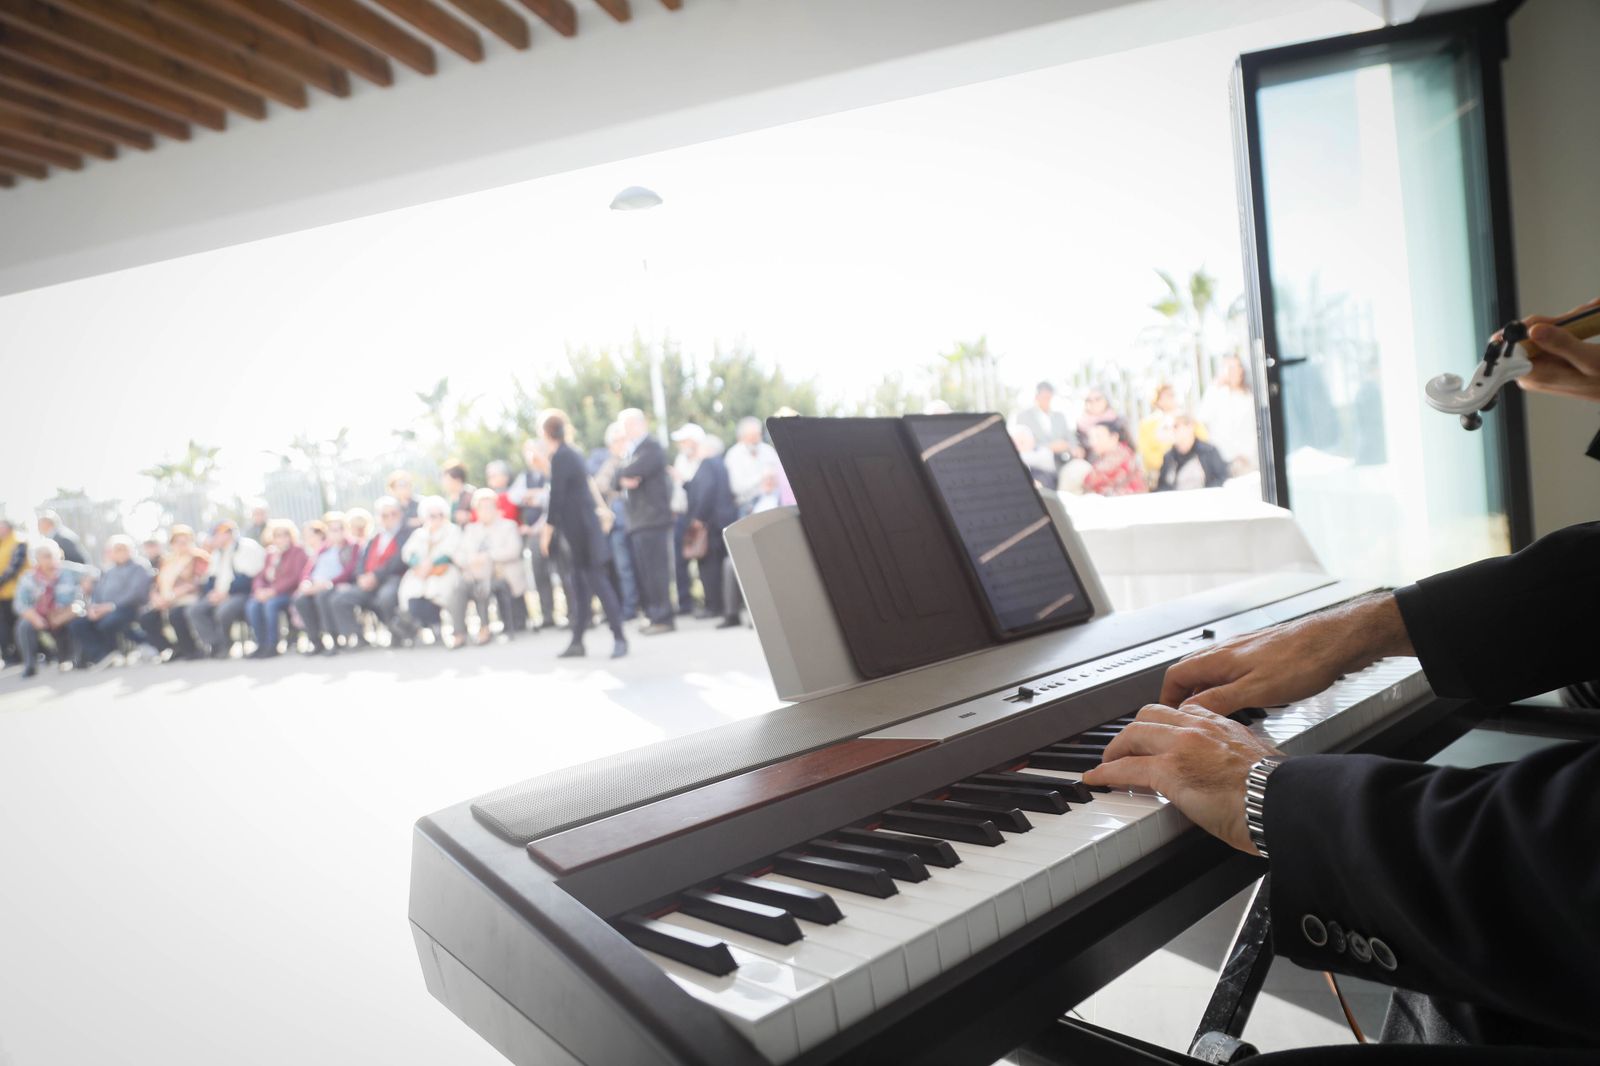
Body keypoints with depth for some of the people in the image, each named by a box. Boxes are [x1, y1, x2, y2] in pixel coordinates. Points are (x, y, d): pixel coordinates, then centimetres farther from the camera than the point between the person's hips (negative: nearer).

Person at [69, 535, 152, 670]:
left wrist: (111, 606, -21)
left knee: (107, 622, -36)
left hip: (129, 609, -7)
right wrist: (92, 607, -6)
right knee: (76, 624, -16)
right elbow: (96, 594, 17)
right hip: (103, 611, 7)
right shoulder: (107, 572, 24)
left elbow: (135, 594, -12)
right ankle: (104, 657, -22)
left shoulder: (139, 568, 1)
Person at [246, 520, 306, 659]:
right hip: (270, 594, 6)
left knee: (270, 604, -35)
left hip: (289, 593, -6)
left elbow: (296, 577, -11)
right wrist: (260, 590, -9)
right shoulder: (270, 554, 21)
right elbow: (260, 576, 16)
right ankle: (261, 645, -17)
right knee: (251, 606, -24)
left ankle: (272, 646, -24)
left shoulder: (298, 552, 1)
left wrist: (273, 590, -20)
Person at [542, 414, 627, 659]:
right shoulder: (572, 453, 13)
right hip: (585, 525, 10)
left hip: (578, 529, -9)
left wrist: (548, 529, -13)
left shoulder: (560, 457, -14)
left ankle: (619, 637, -6)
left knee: (596, 580, -8)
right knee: (581, 585, 11)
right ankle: (577, 641, 17)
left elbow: (557, 495, -17)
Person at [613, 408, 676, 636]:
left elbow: (633, 471, -20)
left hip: (652, 519, -9)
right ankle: (653, 615, 14)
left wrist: (621, 470, 1)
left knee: (654, 570, -10)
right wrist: (623, 480, -8)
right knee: (644, 572, 9)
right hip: (636, 521, 9)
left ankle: (663, 618, -7)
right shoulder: (632, 450, 23)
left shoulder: (652, 447, -6)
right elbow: (617, 479, 14)